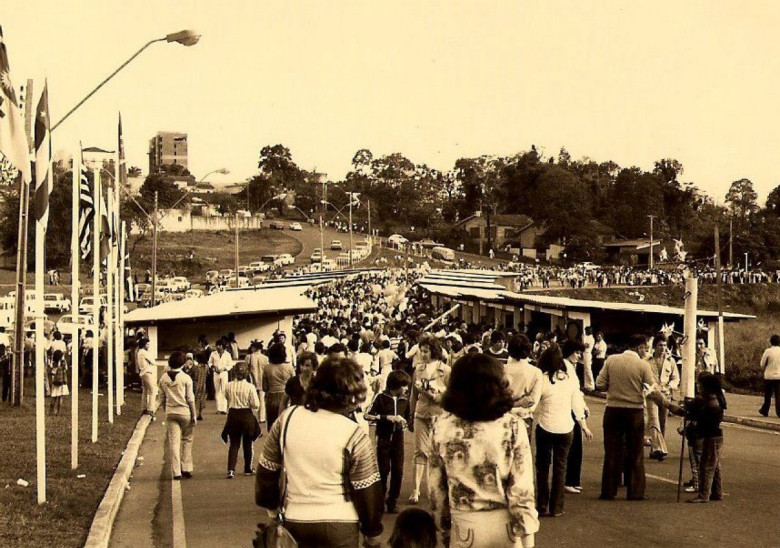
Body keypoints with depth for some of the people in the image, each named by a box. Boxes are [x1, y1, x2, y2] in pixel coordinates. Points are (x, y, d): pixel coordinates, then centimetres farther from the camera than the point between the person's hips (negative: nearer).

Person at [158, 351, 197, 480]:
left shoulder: (163, 378, 1)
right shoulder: (185, 378, -10)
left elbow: (162, 398, 7)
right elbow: (190, 399, -9)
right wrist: (194, 415, -2)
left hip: (170, 412, 3)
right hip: (184, 411, -3)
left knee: (173, 441, 3)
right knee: (187, 440, 13)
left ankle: (176, 472, 0)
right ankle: (186, 468, 11)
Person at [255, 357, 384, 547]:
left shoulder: (287, 418, -3)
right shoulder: (353, 435, -14)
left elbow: (267, 467, 7)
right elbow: (367, 491, -7)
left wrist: (271, 504, 23)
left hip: (295, 520, 4)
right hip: (338, 525, -4)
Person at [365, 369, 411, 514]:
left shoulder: (404, 400, 6)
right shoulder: (381, 398, -7)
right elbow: (368, 415, -14)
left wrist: (404, 423, -3)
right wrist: (388, 417, -20)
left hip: (398, 439, 4)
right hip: (383, 439, -3)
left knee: (398, 471, 2)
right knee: (383, 470, 1)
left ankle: (393, 502, 13)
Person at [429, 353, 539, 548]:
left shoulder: (442, 427, -5)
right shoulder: (512, 425, -9)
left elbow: (436, 486, 2)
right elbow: (521, 487, -10)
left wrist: (444, 526, 13)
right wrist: (526, 532, -3)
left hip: (465, 526, 1)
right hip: (504, 524, 0)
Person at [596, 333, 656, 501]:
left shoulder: (611, 360, -2)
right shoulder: (643, 365, -9)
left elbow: (600, 385, -2)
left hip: (612, 410, 2)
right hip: (635, 411, -2)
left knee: (612, 451, 9)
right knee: (635, 453, 8)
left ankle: (608, 491, 11)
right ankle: (635, 492, 10)